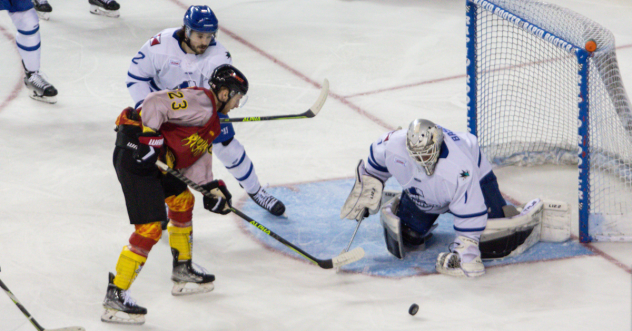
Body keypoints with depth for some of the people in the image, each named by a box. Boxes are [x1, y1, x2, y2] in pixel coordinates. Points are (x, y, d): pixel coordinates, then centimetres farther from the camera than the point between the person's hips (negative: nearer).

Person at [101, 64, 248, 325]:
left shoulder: (211, 120, 22)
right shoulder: (199, 103, -11)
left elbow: (195, 159, 22)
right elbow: (156, 103, -23)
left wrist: (212, 189, 12)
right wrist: (148, 137, -29)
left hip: (156, 162, 11)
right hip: (136, 155, -11)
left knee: (183, 200, 27)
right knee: (150, 229, -13)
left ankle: (183, 271, 42)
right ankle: (115, 296, -10)